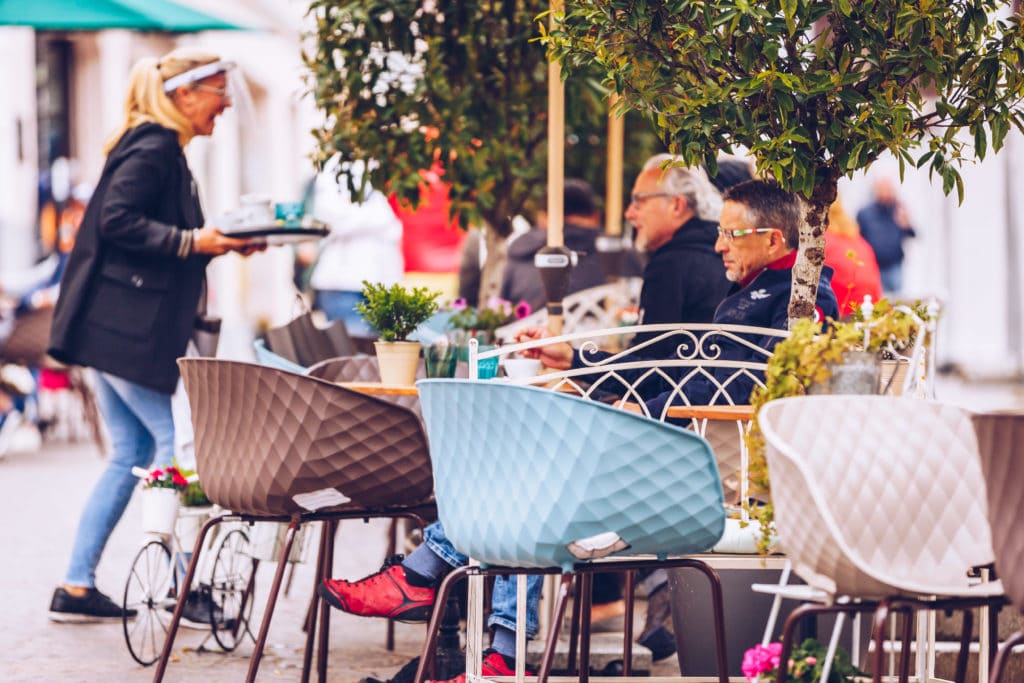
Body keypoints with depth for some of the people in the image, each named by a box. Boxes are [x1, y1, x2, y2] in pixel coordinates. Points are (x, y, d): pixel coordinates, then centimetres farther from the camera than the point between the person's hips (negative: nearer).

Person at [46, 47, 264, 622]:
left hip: (117, 326, 11)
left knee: (131, 455, 11)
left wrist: (224, 241, 12)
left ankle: (76, 589, 13)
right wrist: (193, 242, -22)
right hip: (126, 328, -11)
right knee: (175, 441, -7)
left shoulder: (162, 149, 18)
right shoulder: (153, 148, -12)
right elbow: (116, 221, -22)